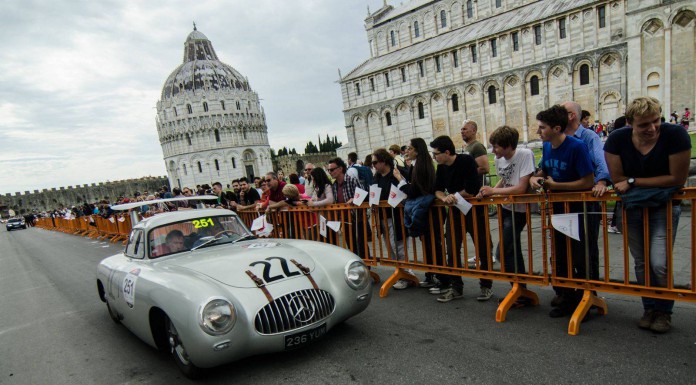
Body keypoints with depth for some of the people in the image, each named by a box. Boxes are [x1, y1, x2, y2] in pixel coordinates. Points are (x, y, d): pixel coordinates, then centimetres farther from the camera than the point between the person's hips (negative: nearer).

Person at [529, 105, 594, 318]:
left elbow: (588, 182, -23)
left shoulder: (577, 147, -21)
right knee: (560, 258, 15)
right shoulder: (547, 147, 0)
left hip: (578, 212, -7)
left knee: (580, 260, 2)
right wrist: (535, 177, -6)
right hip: (558, 211, 7)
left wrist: (556, 185, -21)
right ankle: (566, 296, 31)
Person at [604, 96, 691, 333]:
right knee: (641, 263, 10)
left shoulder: (675, 135, -18)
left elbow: (677, 179, -19)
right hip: (633, 207, 3)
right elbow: (617, 179, -12)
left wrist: (634, 182, -15)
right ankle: (649, 308, 27)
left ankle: (664, 311, 14)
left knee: (659, 263, -10)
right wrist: (654, 183, -15)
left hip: (664, 207, -2)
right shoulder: (618, 139, -13)